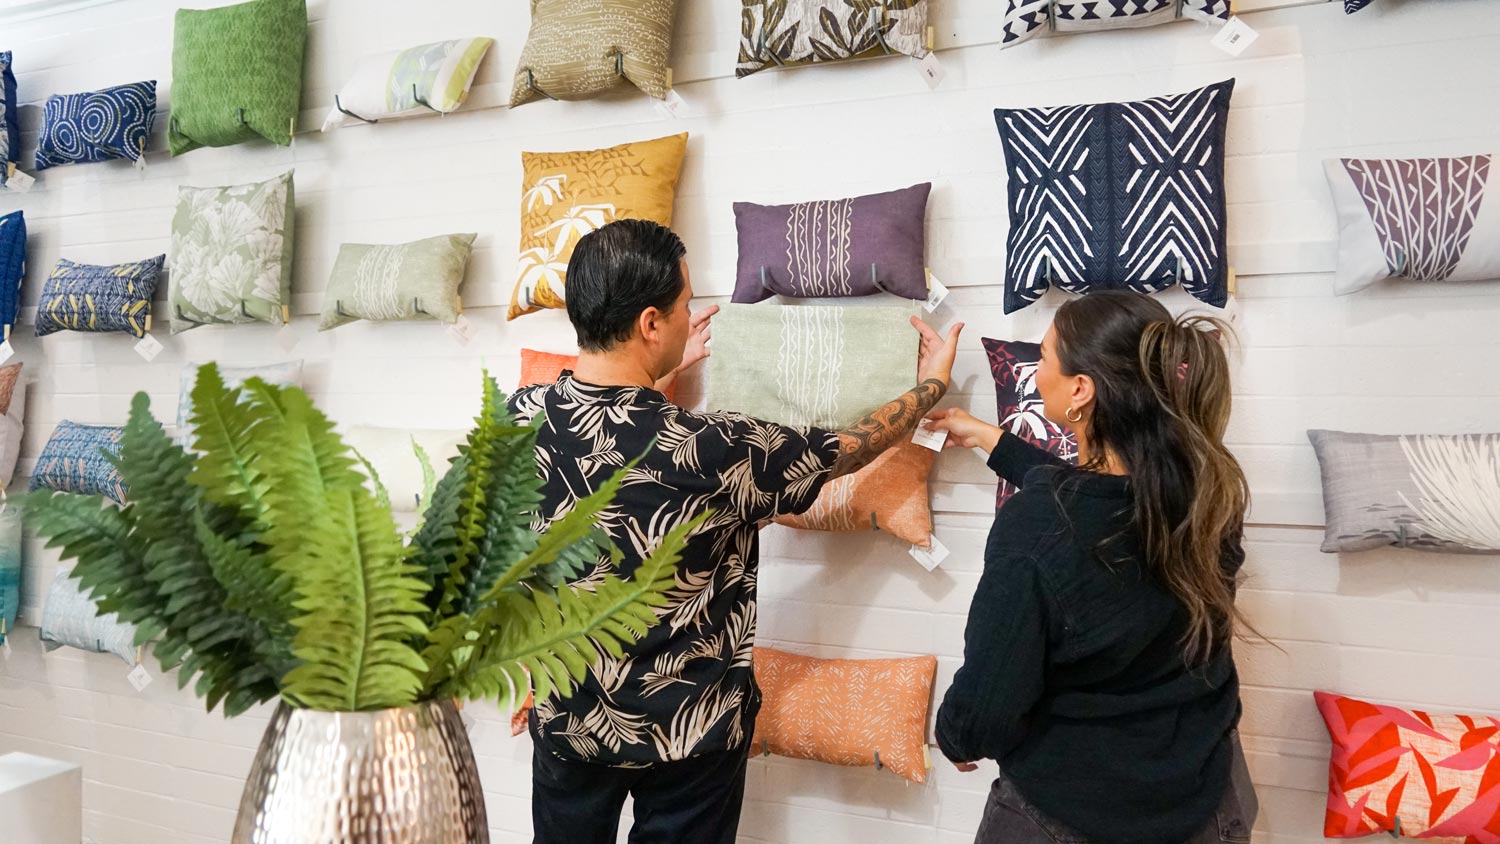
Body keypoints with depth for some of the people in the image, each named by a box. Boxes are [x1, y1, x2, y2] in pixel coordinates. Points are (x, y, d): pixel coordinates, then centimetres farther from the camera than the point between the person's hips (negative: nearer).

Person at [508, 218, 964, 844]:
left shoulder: (519, 418, -16)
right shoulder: (707, 452, -29)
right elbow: (846, 448, -13)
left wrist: (663, 374, 16)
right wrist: (933, 382, 4)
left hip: (566, 717, 5)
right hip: (684, 729, -4)